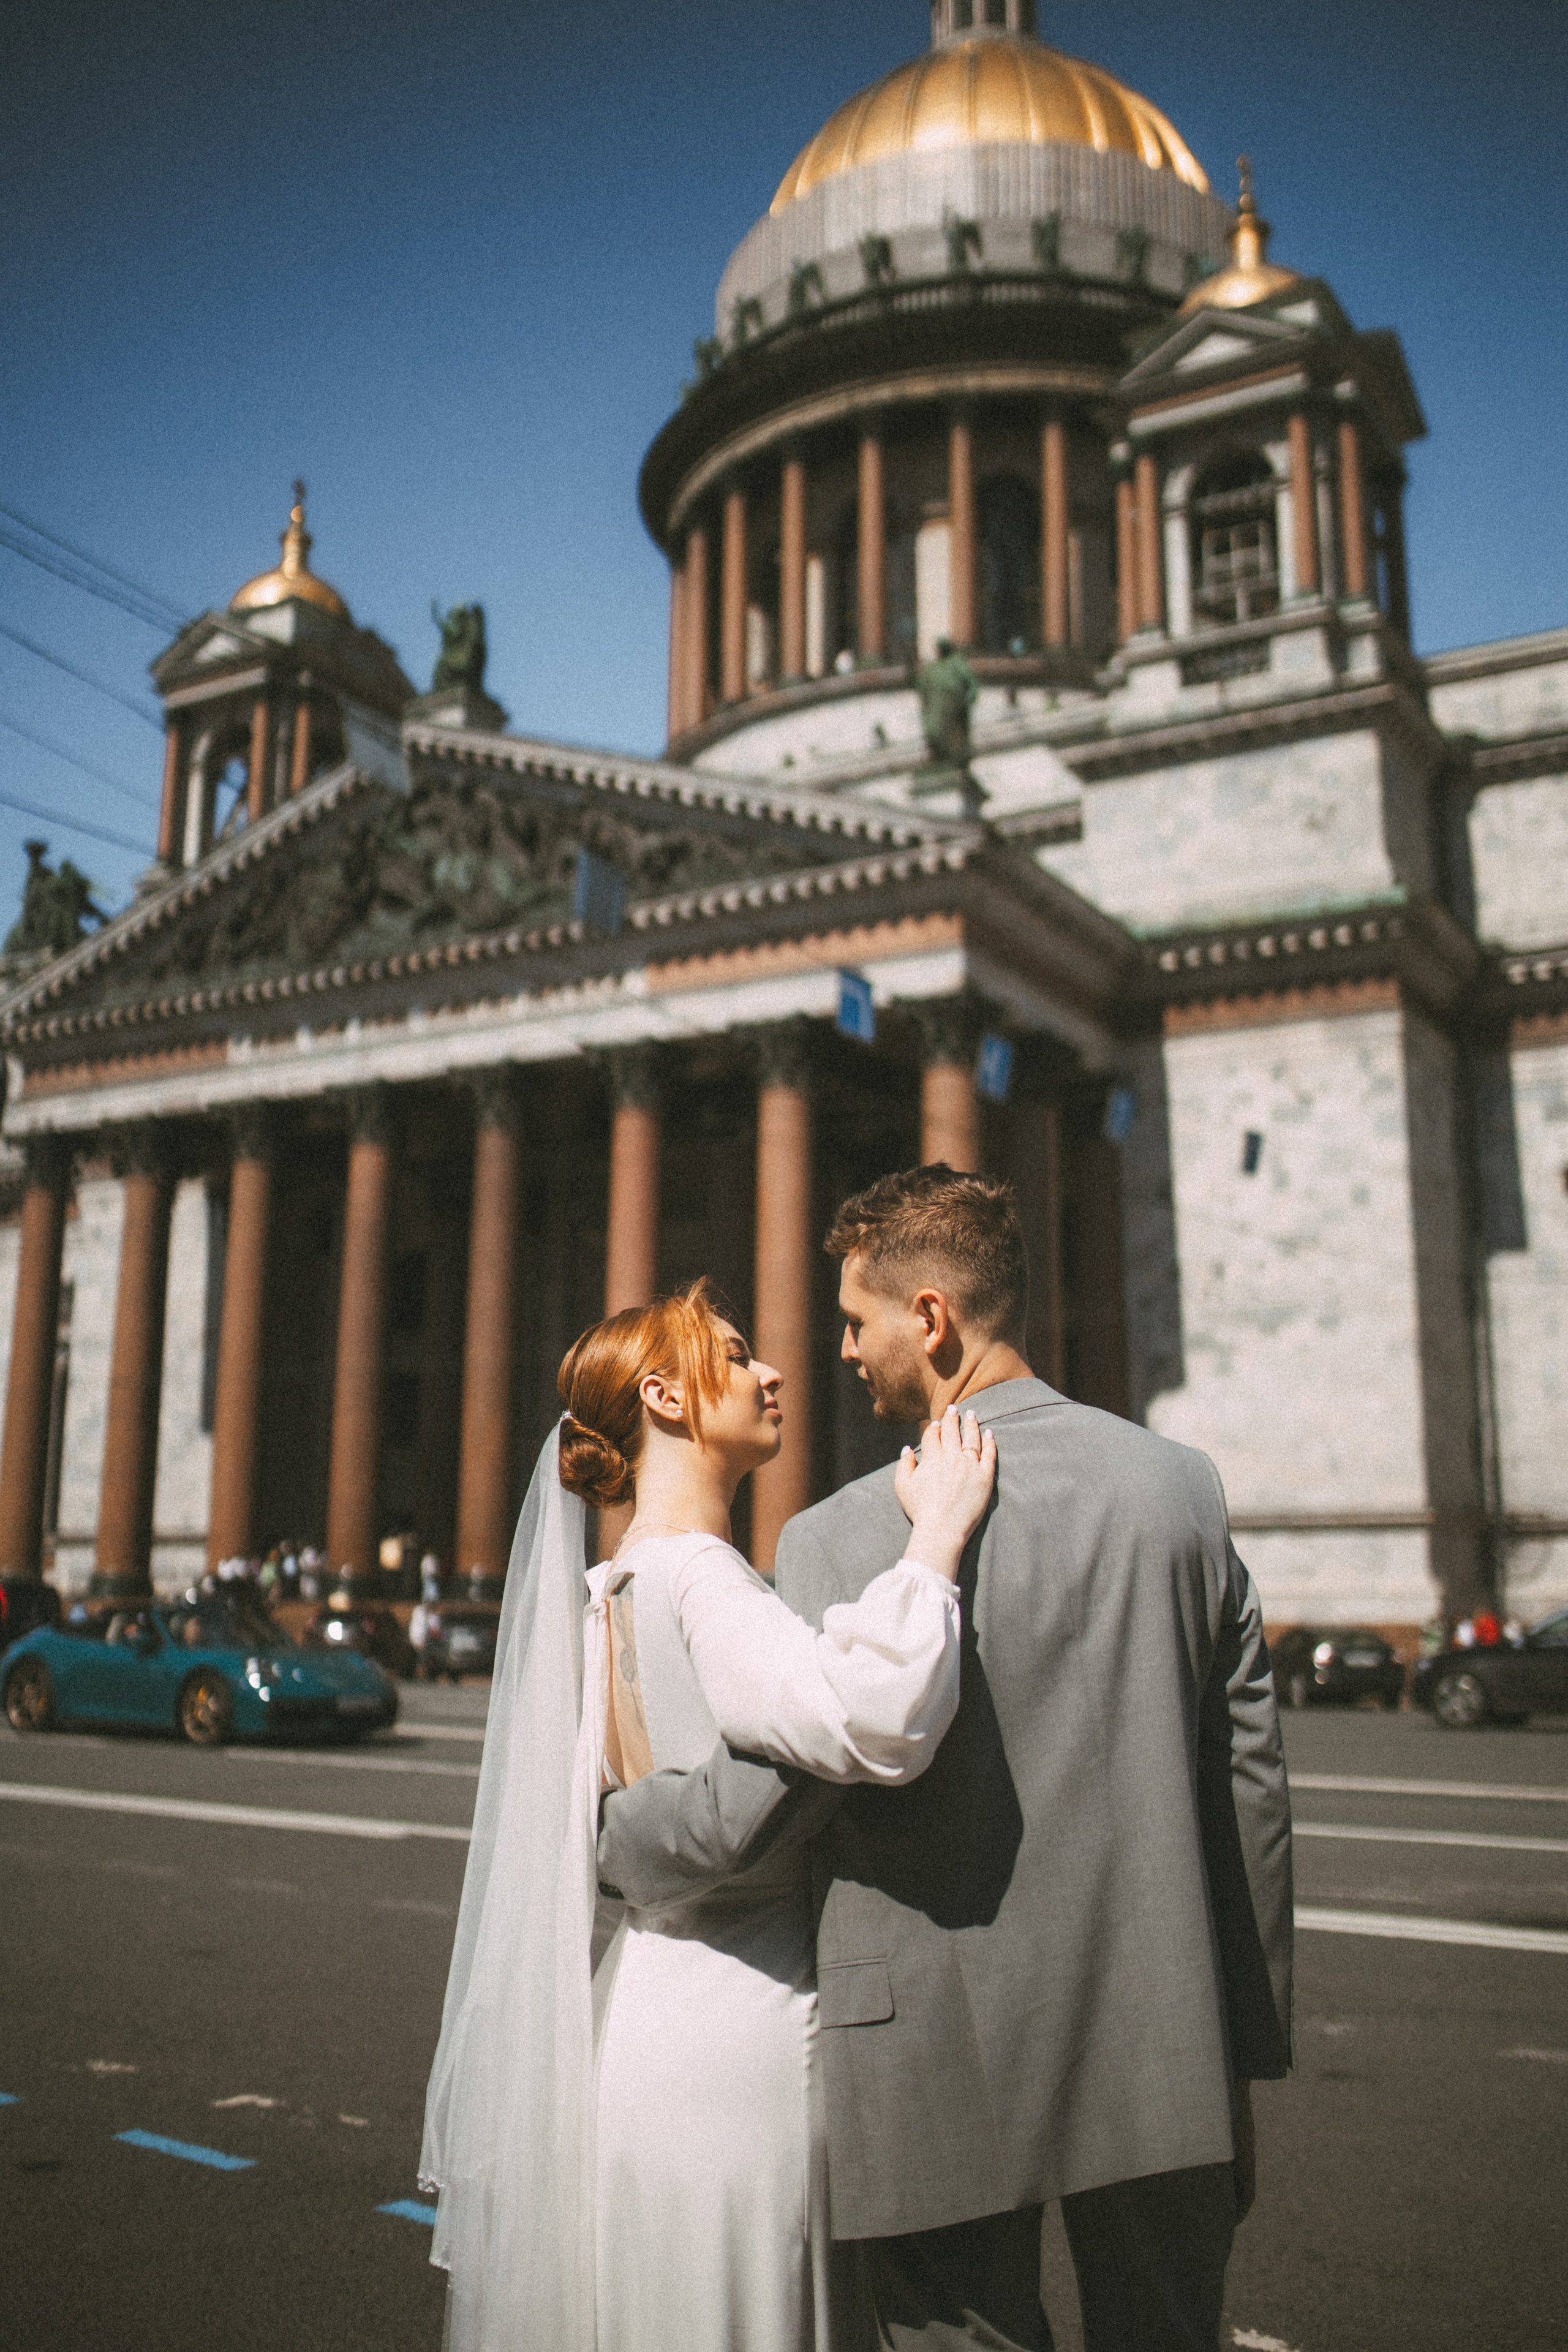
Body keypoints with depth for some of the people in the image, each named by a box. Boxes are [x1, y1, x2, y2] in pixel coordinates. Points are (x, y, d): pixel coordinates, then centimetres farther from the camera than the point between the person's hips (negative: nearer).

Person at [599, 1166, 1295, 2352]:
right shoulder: (1184, 1485, -1)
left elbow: (741, 1815, -13)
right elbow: (1249, 1787, 3)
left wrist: (608, 1836, 9)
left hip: (952, 2072, -4)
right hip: (1162, 2066, 5)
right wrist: (1248, 2052, 13)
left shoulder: (849, 1538, -17)